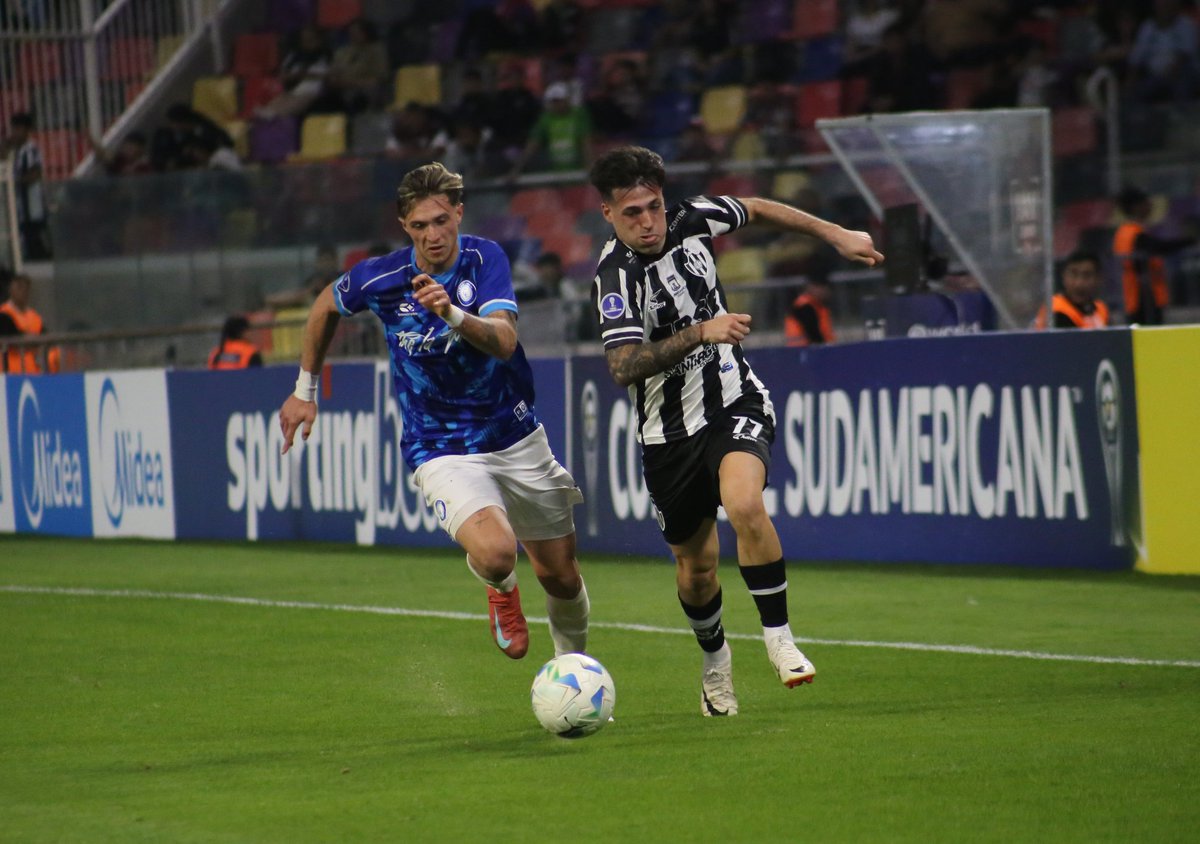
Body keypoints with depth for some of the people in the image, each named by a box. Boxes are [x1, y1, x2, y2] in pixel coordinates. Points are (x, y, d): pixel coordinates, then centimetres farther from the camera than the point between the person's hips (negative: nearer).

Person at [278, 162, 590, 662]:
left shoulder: (484, 258, -12)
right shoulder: (380, 279, -11)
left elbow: (504, 341, -27)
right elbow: (326, 306, 12)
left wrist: (453, 314, -46)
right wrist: (305, 390, 17)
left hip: (517, 439, 2)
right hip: (442, 451, -2)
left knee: (560, 576, 8)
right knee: (495, 552, -28)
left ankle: (573, 662, 39)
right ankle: (501, 590, 10)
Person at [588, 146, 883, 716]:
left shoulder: (691, 220, -7)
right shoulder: (615, 275, -21)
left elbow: (757, 210, 16)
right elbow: (624, 367, -33)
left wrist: (836, 235, 18)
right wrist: (701, 332, -41)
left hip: (734, 402, 1)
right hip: (669, 429, -1)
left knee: (744, 504, -29)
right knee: (695, 566, 10)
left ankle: (779, 638, -16)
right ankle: (715, 659, 40)